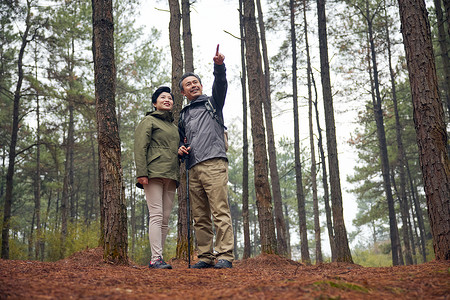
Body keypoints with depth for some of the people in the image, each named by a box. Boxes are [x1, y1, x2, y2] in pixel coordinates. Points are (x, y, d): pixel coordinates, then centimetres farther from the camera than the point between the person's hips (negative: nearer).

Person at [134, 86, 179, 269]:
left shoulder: (174, 127, 27)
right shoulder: (149, 120, 7)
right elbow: (140, 147, -4)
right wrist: (142, 172, -15)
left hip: (171, 176, 7)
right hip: (154, 173, -7)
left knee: (165, 218, 2)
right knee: (156, 215, -14)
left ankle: (157, 258, 5)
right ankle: (156, 258, -15)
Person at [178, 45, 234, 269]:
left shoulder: (212, 103, 13)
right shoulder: (183, 115, 27)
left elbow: (220, 84, -6)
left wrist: (219, 66, -24)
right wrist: (180, 149, 13)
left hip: (214, 164, -6)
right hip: (194, 168, 6)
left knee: (220, 212, -11)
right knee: (200, 217, 4)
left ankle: (224, 256, -12)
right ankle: (205, 256, 8)